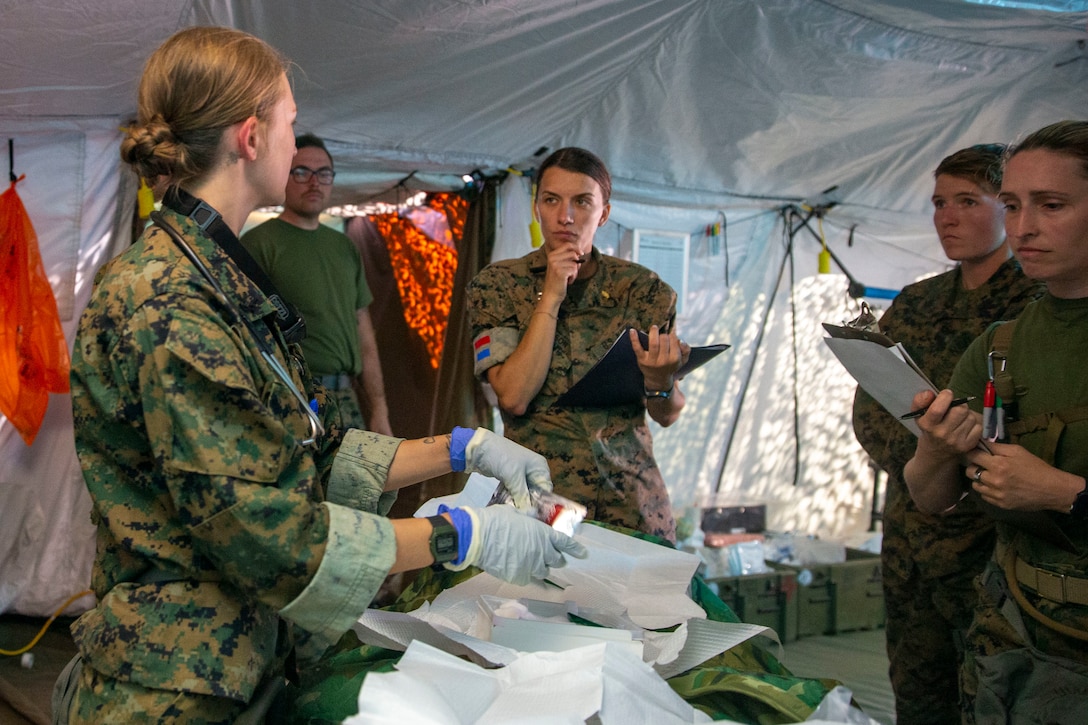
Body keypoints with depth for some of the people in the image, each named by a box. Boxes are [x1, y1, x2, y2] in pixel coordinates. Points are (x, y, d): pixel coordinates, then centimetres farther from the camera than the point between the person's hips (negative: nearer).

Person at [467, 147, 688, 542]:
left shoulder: (642, 289, 4)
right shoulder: (497, 285, 2)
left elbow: (667, 415, 5)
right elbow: (513, 398, -11)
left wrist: (660, 383, -17)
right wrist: (551, 297, -12)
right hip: (538, 494, -1)